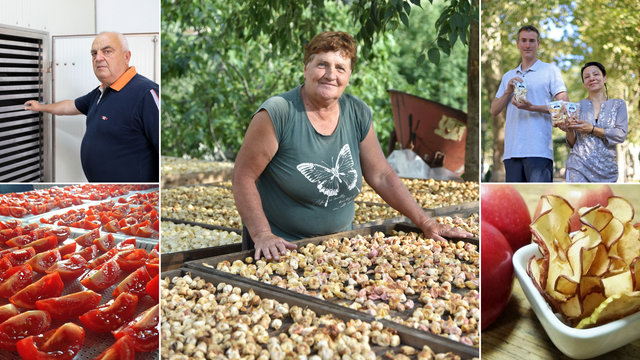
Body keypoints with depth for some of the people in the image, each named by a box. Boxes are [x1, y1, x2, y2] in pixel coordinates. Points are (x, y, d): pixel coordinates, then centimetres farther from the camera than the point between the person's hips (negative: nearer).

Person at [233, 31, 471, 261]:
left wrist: (425, 223, -1)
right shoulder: (277, 114, -17)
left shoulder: (358, 114, -2)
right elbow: (243, 177, -15)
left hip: (339, 244, 4)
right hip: (279, 248, -4)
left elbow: (381, 176, 3)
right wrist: (262, 234, -24)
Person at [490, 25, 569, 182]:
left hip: (539, 150, -5)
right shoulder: (508, 76, 22)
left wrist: (532, 108, -15)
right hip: (512, 150, 5)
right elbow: (494, 111, 16)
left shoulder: (550, 70, 8)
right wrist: (508, 91, -2)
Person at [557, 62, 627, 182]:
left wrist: (592, 130, -15)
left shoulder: (618, 104, 10)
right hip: (579, 166, -1)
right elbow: (572, 143, 9)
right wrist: (569, 131, -13)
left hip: (607, 169, 1)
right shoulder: (577, 107, 10)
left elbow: (621, 135, -4)